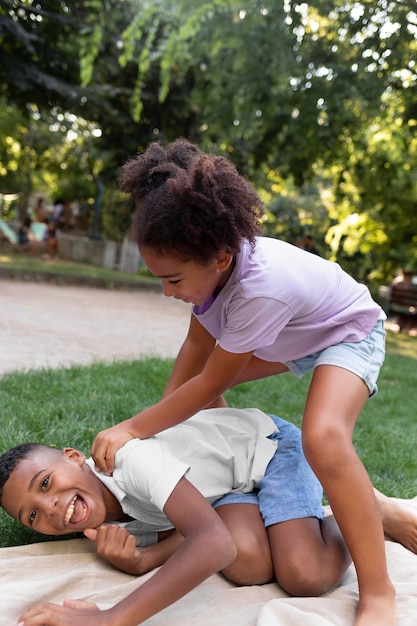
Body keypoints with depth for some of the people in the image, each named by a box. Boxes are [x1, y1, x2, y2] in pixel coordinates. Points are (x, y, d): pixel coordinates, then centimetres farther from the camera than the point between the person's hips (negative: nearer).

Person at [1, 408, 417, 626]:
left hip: (269, 443, -6)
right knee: (248, 567, -21)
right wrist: (140, 559, -33)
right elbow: (191, 526, -11)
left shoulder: (132, 459, -37)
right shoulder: (103, 518, -10)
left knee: (305, 577, -23)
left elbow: (215, 544, -48)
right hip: (235, 482, 6)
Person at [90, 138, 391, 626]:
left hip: (349, 331, -8)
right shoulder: (211, 261, -20)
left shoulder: (260, 288, -41)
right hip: (290, 338, 8)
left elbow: (212, 383, -29)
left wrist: (133, 429, -22)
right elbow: (199, 345, -7)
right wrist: (163, 413, -9)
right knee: (188, 382, 7)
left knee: (324, 438, -34)